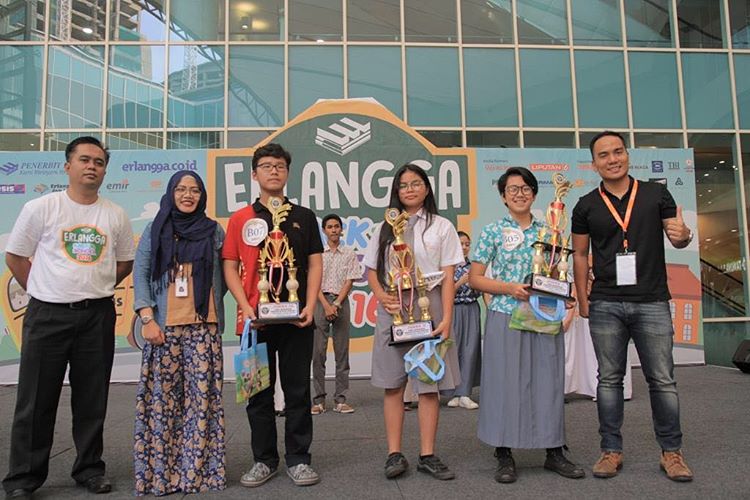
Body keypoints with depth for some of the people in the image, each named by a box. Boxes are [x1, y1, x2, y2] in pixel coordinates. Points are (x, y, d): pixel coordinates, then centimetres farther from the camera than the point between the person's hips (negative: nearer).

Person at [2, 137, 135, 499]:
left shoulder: (116, 216, 5)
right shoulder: (40, 208, -1)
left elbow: (125, 262, 15)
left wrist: (94, 289, 7)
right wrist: (45, 291, 1)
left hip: (98, 316, 2)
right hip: (47, 315, -2)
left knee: (92, 399, 10)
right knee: (36, 399, 5)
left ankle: (89, 468, 24)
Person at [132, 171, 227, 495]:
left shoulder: (214, 231, 10)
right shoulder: (155, 231, 8)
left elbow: (222, 278, 13)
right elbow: (140, 274, 3)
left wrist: (210, 305, 1)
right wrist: (148, 318, -7)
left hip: (204, 327, 0)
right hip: (164, 327, 0)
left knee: (202, 396, -1)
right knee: (162, 398, 2)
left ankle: (198, 469, 10)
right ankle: (159, 470, 14)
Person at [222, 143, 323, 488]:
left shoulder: (304, 217, 9)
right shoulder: (240, 219, 7)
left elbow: (315, 264, 6)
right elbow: (230, 267, 4)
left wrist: (310, 305, -6)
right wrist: (245, 307, -9)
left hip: (296, 318, 0)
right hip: (255, 319, 0)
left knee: (298, 390, 6)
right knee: (259, 392, 9)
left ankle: (298, 459, 19)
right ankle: (264, 459, 23)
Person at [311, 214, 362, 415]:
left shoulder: (349, 254, 9)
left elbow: (349, 282, 2)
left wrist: (336, 304, -10)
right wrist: (326, 305, -10)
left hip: (341, 302, 1)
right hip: (321, 302, 0)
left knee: (342, 351, 1)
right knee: (318, 351, -3)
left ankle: (340, 399, 6)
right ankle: (319, 399, 2)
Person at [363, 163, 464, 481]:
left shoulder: (441, 227, 6)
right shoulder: (385, 229, 13)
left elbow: (448, 277, 1)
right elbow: (372, 271, 13)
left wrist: (446, 318, -8)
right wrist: (381, 296, -8)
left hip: (429, 311, -2)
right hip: (392, 312, 2)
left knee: (429, 385, 1)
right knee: (392, 384, 4)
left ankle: (427, 456, 11)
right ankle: (394, 454, 12)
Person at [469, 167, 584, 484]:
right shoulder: (493, 231, 2)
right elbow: (474, 279, 0)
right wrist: (509, 288, -13)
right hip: (505, 316, -3)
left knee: (549, 380, 7)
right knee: (505, 381, 1)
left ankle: (554, 452, 23)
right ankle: (504, 456, 14)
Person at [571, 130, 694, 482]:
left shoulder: (656, 194, 5)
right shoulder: (586, 206, 5)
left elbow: (675, 236, 10)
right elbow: (580, 254, 9)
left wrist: (683, 235, -15)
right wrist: (582, 298, 5)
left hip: (652, 302, 0)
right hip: (606, 305, 1)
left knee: (662, 380, 5)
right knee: (609, 379, 8)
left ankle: (671, 452, 19)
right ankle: (611, 450, 18)